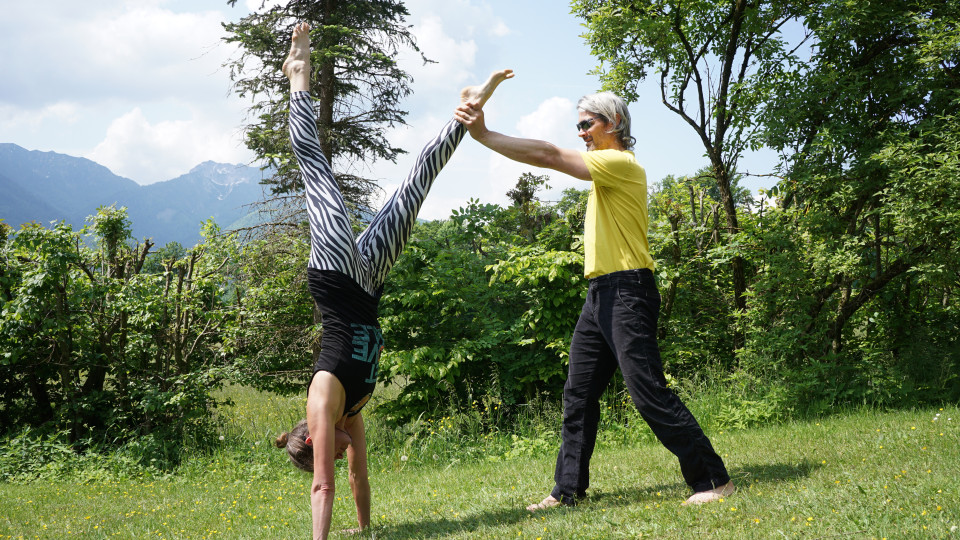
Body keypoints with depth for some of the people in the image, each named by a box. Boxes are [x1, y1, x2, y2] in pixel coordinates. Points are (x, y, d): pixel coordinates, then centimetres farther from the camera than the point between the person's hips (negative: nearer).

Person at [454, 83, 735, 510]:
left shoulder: (621, 163, -11)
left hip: (627, 291, -10)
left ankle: (712, 479, -4)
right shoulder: (606, 169, 22)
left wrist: (483, 134, -15)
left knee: (649, 392, -12)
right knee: (578, 394, 10)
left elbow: (548, 156, -16)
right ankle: (568, 490, 17)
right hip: (600, 294, 10)